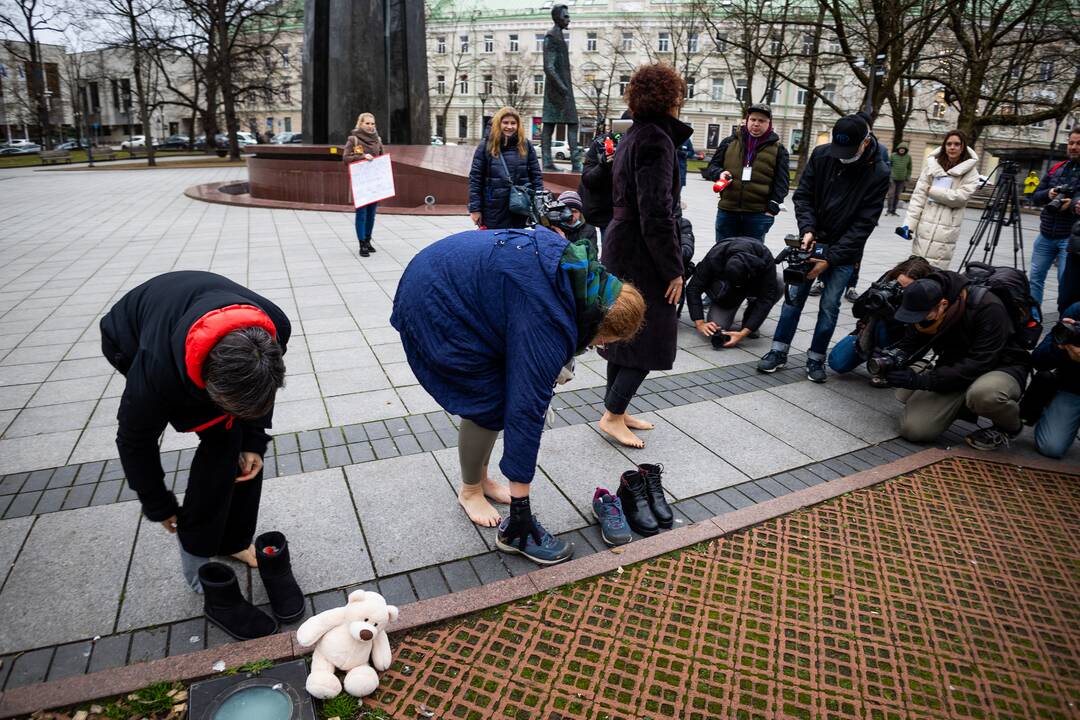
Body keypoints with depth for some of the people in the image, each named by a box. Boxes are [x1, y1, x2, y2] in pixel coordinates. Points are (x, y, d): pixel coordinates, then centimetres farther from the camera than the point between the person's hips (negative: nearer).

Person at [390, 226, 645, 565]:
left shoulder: (580, 266, -5)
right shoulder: (549, 323, -30)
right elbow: (525, 410, -28)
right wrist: (520, 504, -21)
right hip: (435, 307, -10)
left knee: (505, 389, 10)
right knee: (490, 405, -6)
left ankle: (480, 477, 27)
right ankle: (470, 491, 18)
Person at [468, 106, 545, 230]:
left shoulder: (526, 146, 7)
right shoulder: (486, 146, 2)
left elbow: (536, 176, 8)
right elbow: (475, 178, 0)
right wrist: (475, 209, -5)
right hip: (494, 210, -2)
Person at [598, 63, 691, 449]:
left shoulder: (633, 135, 14)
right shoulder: (656, 139, -16)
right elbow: (656, 212, -22)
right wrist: (674, 269, -17)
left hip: (621, 245, 10)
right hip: (641, 254, -10)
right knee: (650, 337, -1)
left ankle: (616, 409, 25)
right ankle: (613, 414, 5)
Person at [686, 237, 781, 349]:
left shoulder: (765, 259, -36)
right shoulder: (714, 258, -36)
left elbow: (766, 298, -35)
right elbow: (693, 288, -28)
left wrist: (743, 333, -42)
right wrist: (700, 323, -37)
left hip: (755, 284, 1)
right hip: (725, 291, -1)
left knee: (778, 287, -33)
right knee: (715, 330, -25)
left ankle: (749, 321, -6)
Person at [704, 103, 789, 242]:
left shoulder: (778, 149, 6)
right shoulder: (729, 142, 10)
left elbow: (781, 182, 4)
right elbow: (711, 167, 14)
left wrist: (773, 207, -7)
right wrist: (719, 173, -9)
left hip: (758, 214, -1)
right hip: (727, 211, 2)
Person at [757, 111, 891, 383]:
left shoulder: (878, 174, -14)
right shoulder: (821, 154, -8)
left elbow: (864, 224, -15)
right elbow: (803, 195, -2)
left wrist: (830, 258, -20)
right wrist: (807, 230, -18)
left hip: (844, 251, -2)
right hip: (812, 242, 2)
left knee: (829, 305, 0)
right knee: (794, 296, 2)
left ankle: (816, 358, 14)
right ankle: (779, 351, 12)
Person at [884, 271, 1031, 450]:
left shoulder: (988, 308, -28)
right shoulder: (924, 310, -11)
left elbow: (979, 364, -32)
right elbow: (909, 346, -3)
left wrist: (922, 380, -37)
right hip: (956, 370, 5)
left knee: (983, 394, -42)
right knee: (913, 428, -14)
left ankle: (1010, 425, -6)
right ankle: (963, 405, 16)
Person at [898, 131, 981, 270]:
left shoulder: (970, 172, 3)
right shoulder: (932, 163, 7)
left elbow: (960, 197, -8)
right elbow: (919, 194, 2)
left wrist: (932, 190, -9)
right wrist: (909, 222, -5)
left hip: (946, 229, -2)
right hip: (925, 225, 2)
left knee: (935, 269, -7)